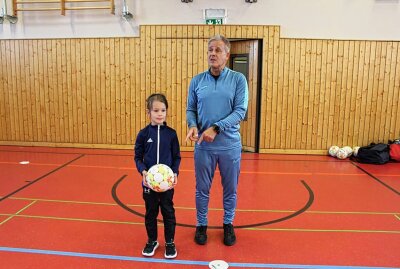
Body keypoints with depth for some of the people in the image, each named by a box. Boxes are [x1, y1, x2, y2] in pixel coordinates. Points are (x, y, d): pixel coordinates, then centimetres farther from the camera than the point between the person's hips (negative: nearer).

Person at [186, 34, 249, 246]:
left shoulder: (238, 79, -4)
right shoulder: (197, 81, 3)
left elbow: (240, 111, -11)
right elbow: (190, 109, 6)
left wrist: (216, 128, -21)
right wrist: (193, 125, -15)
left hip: (230, 146, -1)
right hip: (203, 146, 1)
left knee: (230, 189, 14)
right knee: (202, 188, 13)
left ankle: (228, 224, 36)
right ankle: (201, 224, 33)